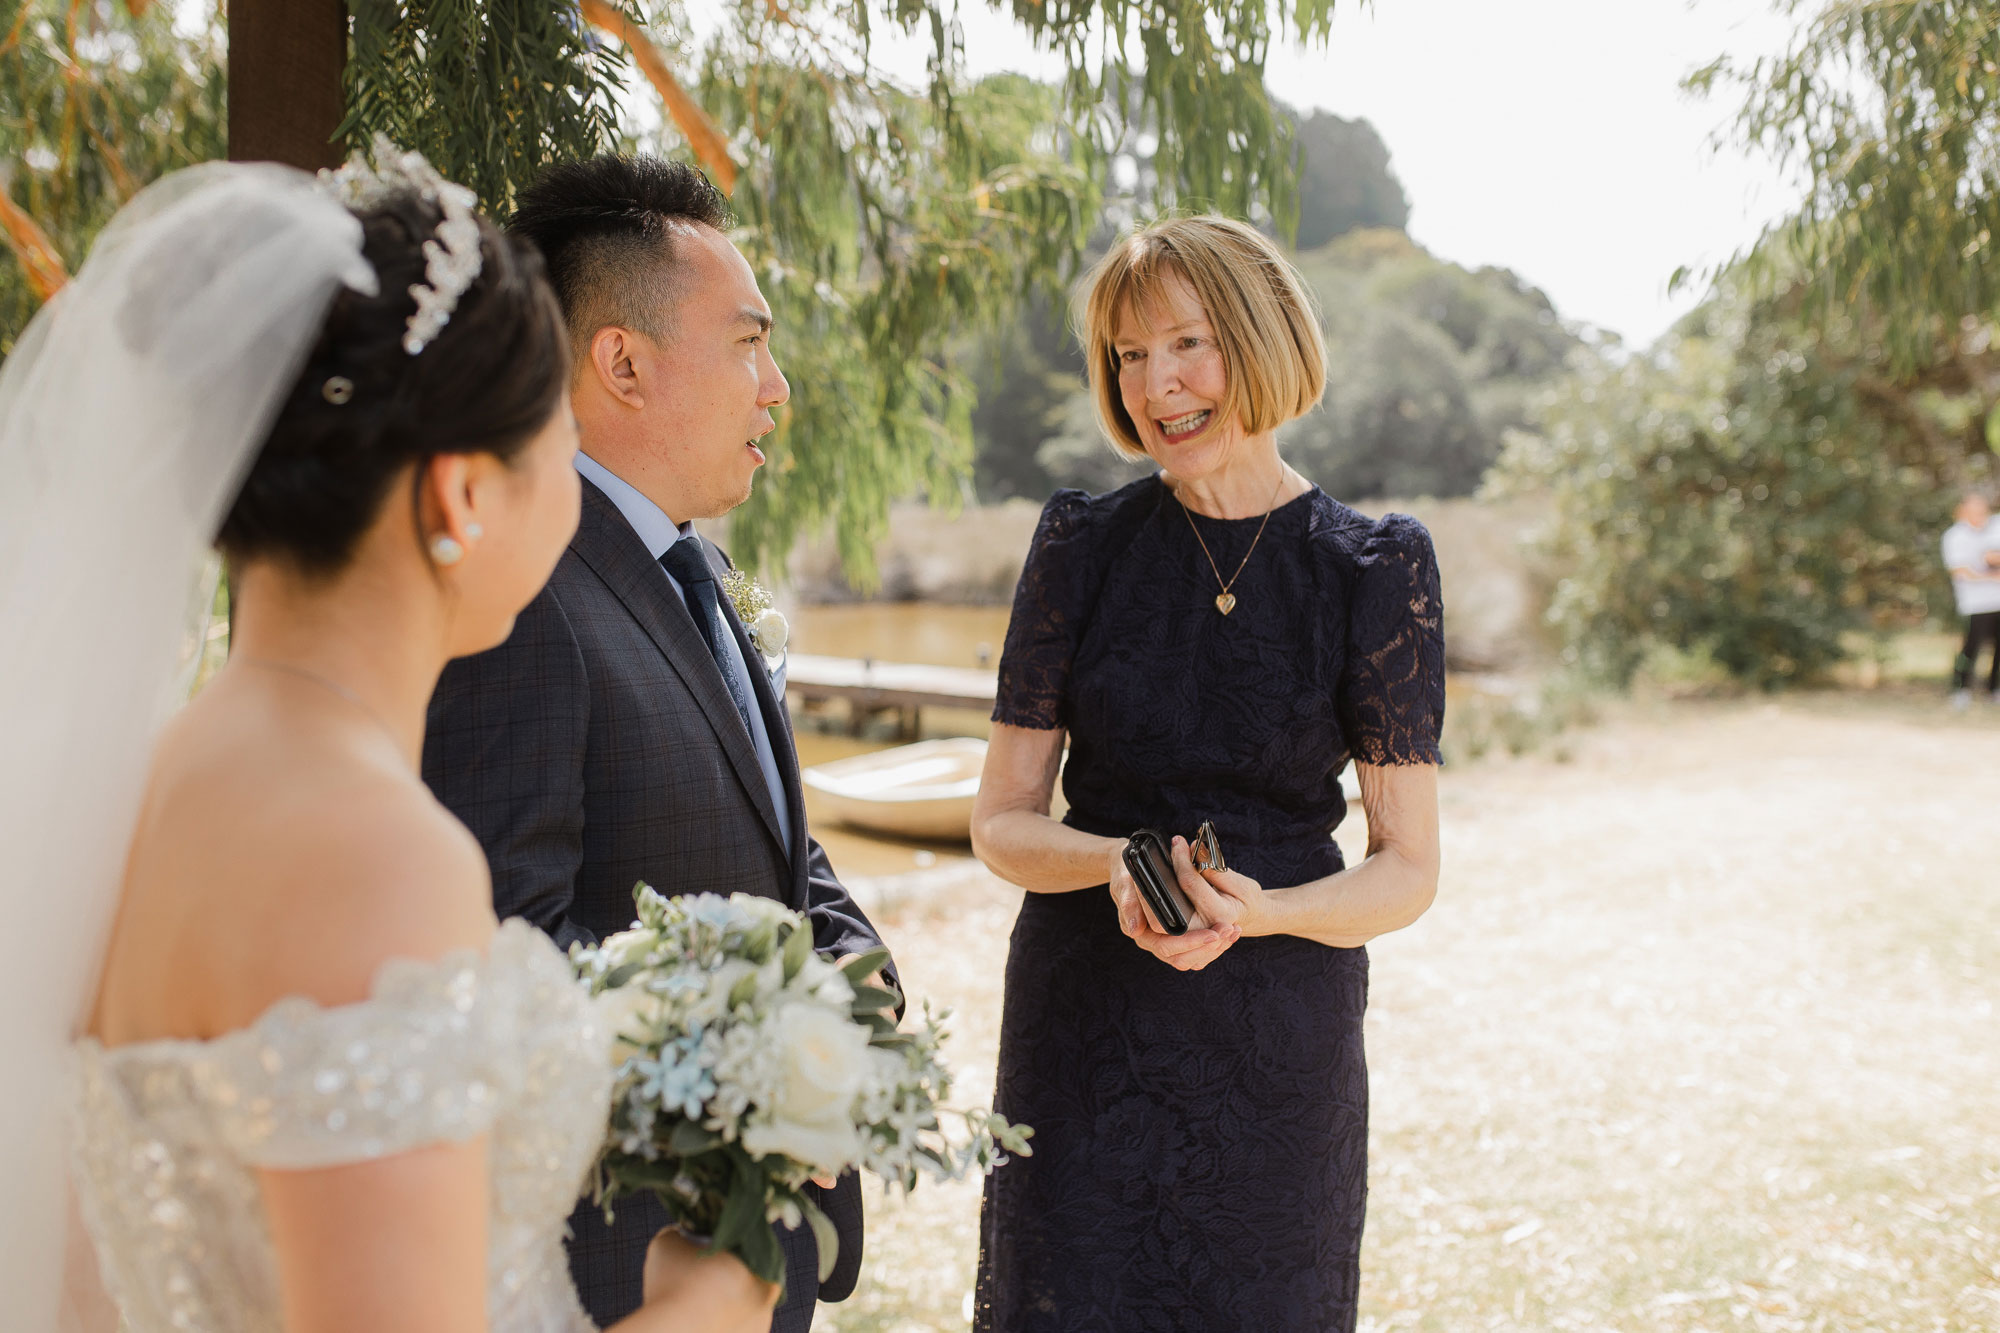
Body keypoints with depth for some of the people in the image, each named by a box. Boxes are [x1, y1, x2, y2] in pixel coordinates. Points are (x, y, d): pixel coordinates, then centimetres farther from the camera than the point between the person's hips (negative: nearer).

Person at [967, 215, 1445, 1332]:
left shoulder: (1373, 570, -3)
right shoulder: (1082, 546, 0)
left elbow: (1409, 870, -3)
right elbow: (1002, 822, 2)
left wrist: (1260, 910, -21)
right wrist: (1118, 861, -18)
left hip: (1280, 1040, 0)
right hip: (1084, 1021, 1)